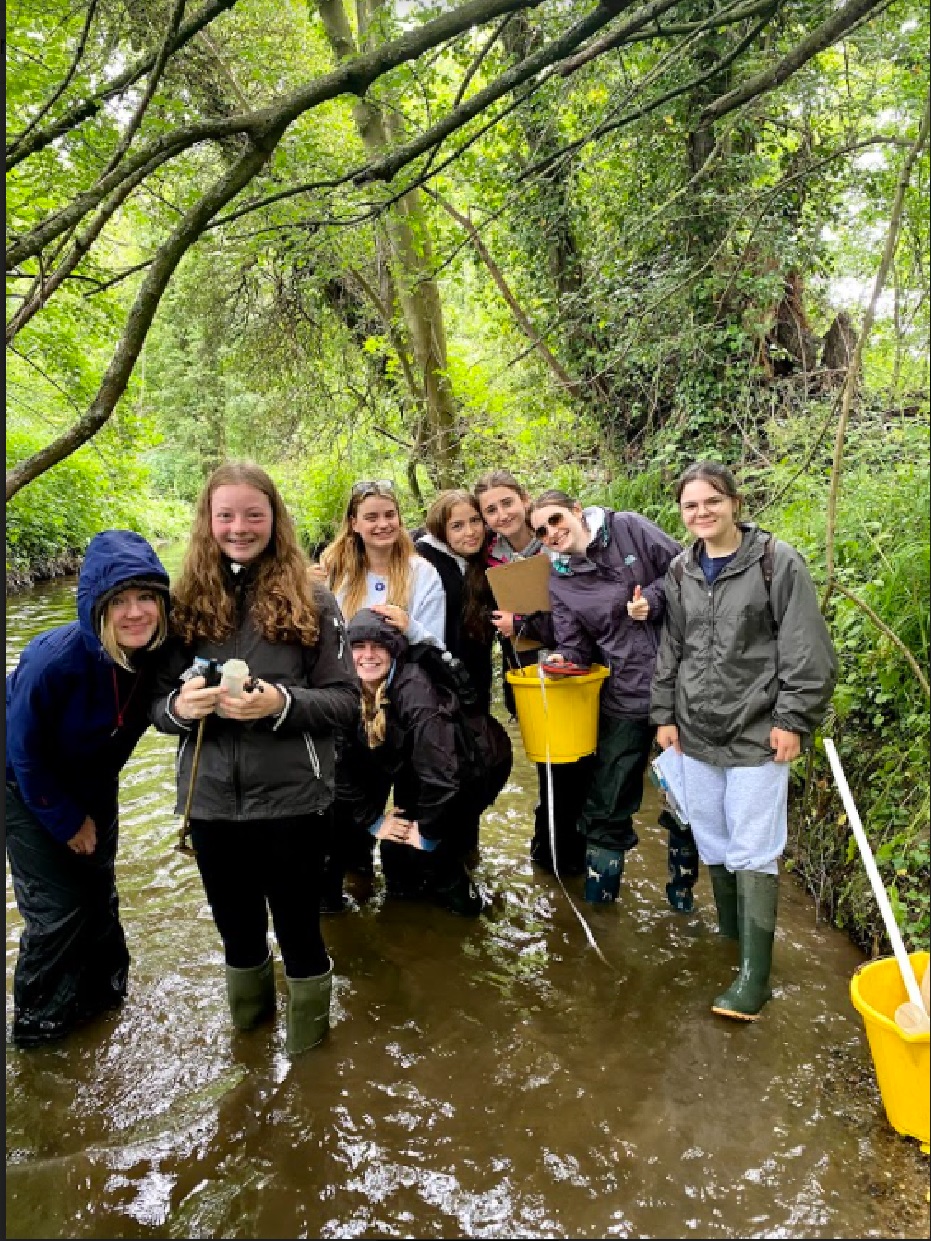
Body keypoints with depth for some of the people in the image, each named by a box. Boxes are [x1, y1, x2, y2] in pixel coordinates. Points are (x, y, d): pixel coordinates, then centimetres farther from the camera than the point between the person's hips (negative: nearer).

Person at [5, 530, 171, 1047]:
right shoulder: (56, 659, -35)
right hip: (28, 787, -5)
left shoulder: (159, 651, -23)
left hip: (94, 782, 5)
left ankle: (102, 993, 41)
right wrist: (67, 820, -13)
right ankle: (35, 1020, 25)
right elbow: (24, 752, -22)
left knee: (99, 892, 17)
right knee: (57, 908, 0)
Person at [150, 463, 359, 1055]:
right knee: (236, 928, 20)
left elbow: (347, 699, -6)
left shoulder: (311, 599, -5)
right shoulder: (187, 601, 2)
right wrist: (179, 707, -17)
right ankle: (247, 1018, 50)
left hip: (292, 800, -3)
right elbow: (158, 703, 5)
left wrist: (282, 703, -23)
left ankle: (310, 1046, 39)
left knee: (298, 928, 11)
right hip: (212, 802, 3)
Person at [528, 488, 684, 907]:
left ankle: (683, 882, 37)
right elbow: (575, 646, 2)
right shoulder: (558, 581, 4)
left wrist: (654, 599, -15)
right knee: (607, 804, 7)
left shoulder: (629, 528, -3)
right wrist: (562, 659, -19)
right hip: (625, 695, 2)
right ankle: (598, 896, 26)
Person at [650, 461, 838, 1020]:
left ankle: (754, 974, 7)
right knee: (713, 844, 14)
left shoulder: (778, 561, -9)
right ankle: (731, 938, 34)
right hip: (696, 732, 5)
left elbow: (807, 649, -10)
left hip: (757, 734, -5)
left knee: (753, 852, -2)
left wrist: (792, 720, -12)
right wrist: (665, 716, 11)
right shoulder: (681, 572, 8)